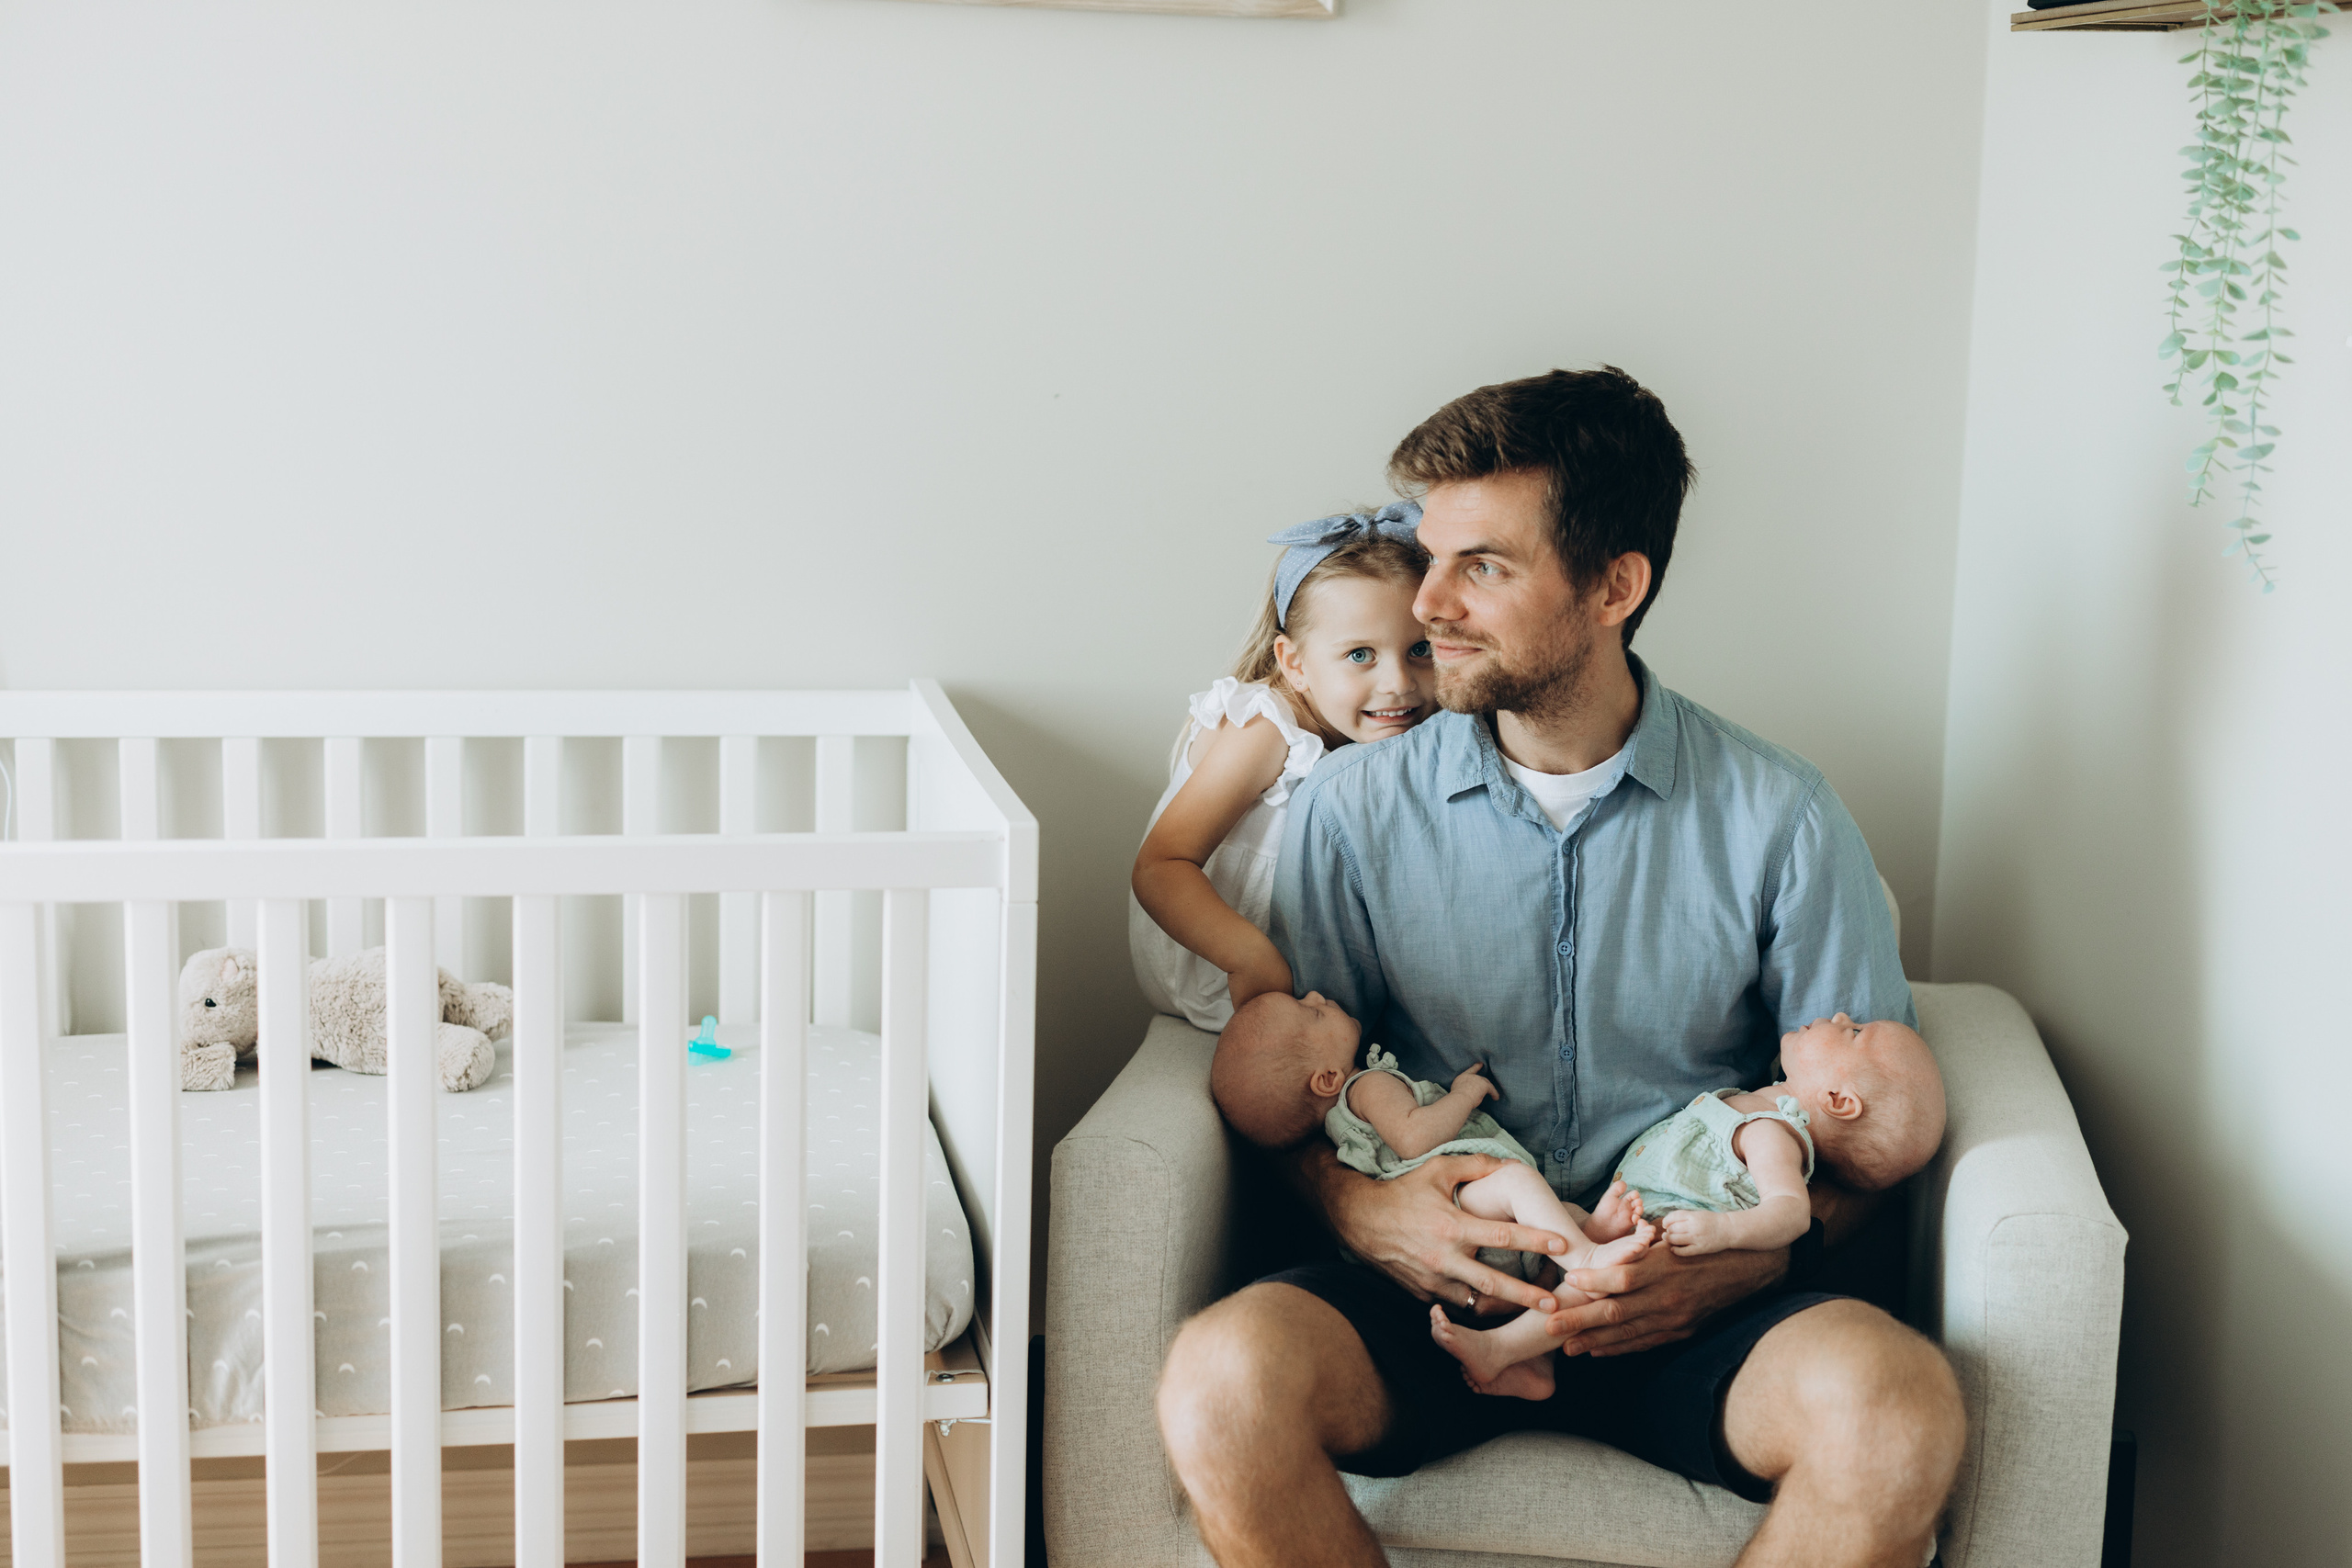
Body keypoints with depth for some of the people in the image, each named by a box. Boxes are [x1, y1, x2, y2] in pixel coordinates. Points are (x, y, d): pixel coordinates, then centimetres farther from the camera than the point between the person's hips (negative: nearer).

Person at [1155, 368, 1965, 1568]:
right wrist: (1361, 1208, -12)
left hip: (1686, 1309, 0)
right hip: (1431, 1289, 1)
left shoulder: (1781, 822, 1)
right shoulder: (1354, 807, 4)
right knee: (1224, 1379, -31)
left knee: (1895, 1405, -32)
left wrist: (1738, 1266, -12)